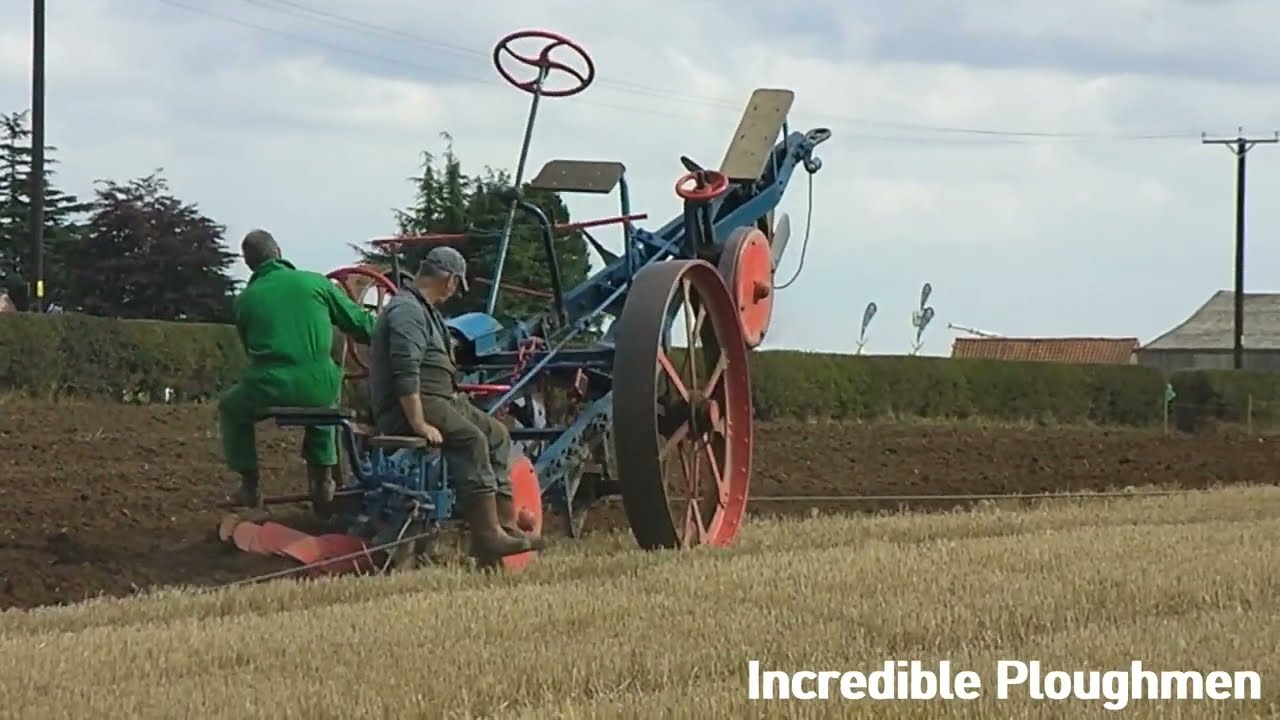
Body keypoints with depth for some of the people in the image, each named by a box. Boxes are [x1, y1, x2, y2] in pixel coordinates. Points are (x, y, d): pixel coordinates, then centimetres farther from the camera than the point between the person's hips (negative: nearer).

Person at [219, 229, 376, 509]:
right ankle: (323, 478, 34)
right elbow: (359, 323, 6)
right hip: (320, 390, 1)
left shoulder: (244, 300, 6)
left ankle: (250, 486, 29)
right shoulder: (314, 282, 3)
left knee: (230, 407, 32)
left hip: (270, 391, -1)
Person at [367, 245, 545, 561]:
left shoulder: (425, 310, 22)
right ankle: (487, 537, -33)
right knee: (470, 439, -28)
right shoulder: (407, 311, -15)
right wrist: (419, 424, -30)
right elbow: (406, 372, -25)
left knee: (496, 434, 12)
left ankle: (505, 524, 8)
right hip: (410, 406, -12)